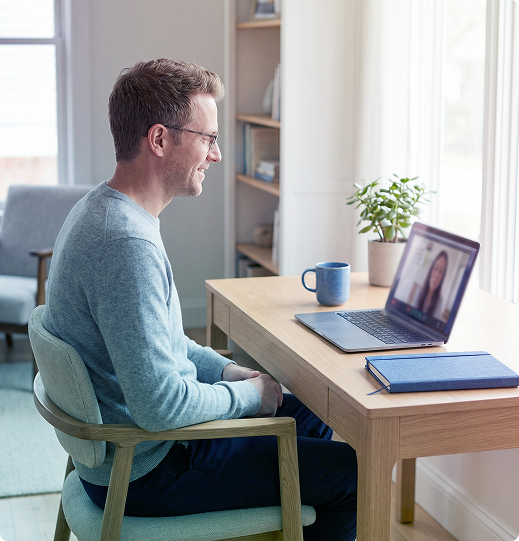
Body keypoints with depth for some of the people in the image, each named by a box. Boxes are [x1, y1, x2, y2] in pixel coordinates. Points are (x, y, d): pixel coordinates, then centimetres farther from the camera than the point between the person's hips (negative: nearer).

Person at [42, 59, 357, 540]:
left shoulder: (100, 210, 5)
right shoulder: (128, 245, -30)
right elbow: (161, 406, -32)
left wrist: (226, 370, 6)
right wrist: (247, 394, -15)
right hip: (144, 473, -10)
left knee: (309, 415, 22)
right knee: (351, 472, -5)